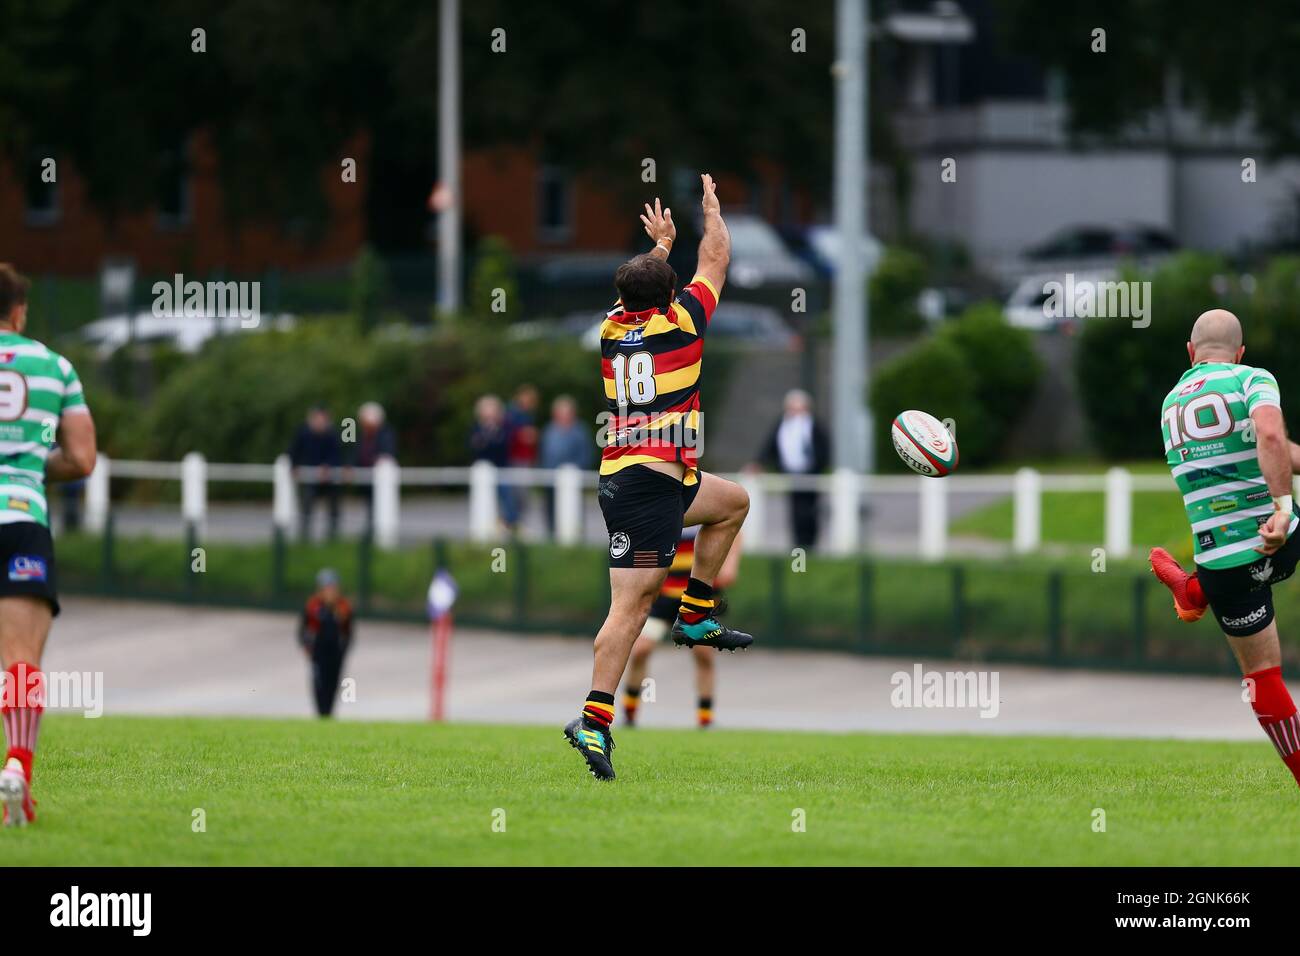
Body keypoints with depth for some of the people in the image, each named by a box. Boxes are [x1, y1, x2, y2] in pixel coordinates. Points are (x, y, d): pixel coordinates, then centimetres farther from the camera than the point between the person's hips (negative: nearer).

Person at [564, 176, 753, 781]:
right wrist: (712, 208, 29)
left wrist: (661, 243, 51)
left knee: (732, 501, 28)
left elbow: (642, 286, 37)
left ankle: (696, 618, 23)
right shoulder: (679, 321, -5)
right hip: (651, 485, -8)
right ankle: (594, 720, -21)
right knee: (632, 602, -13)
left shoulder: (614, 326, 11)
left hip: (618, 475, 8)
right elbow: (715, 259, 12)